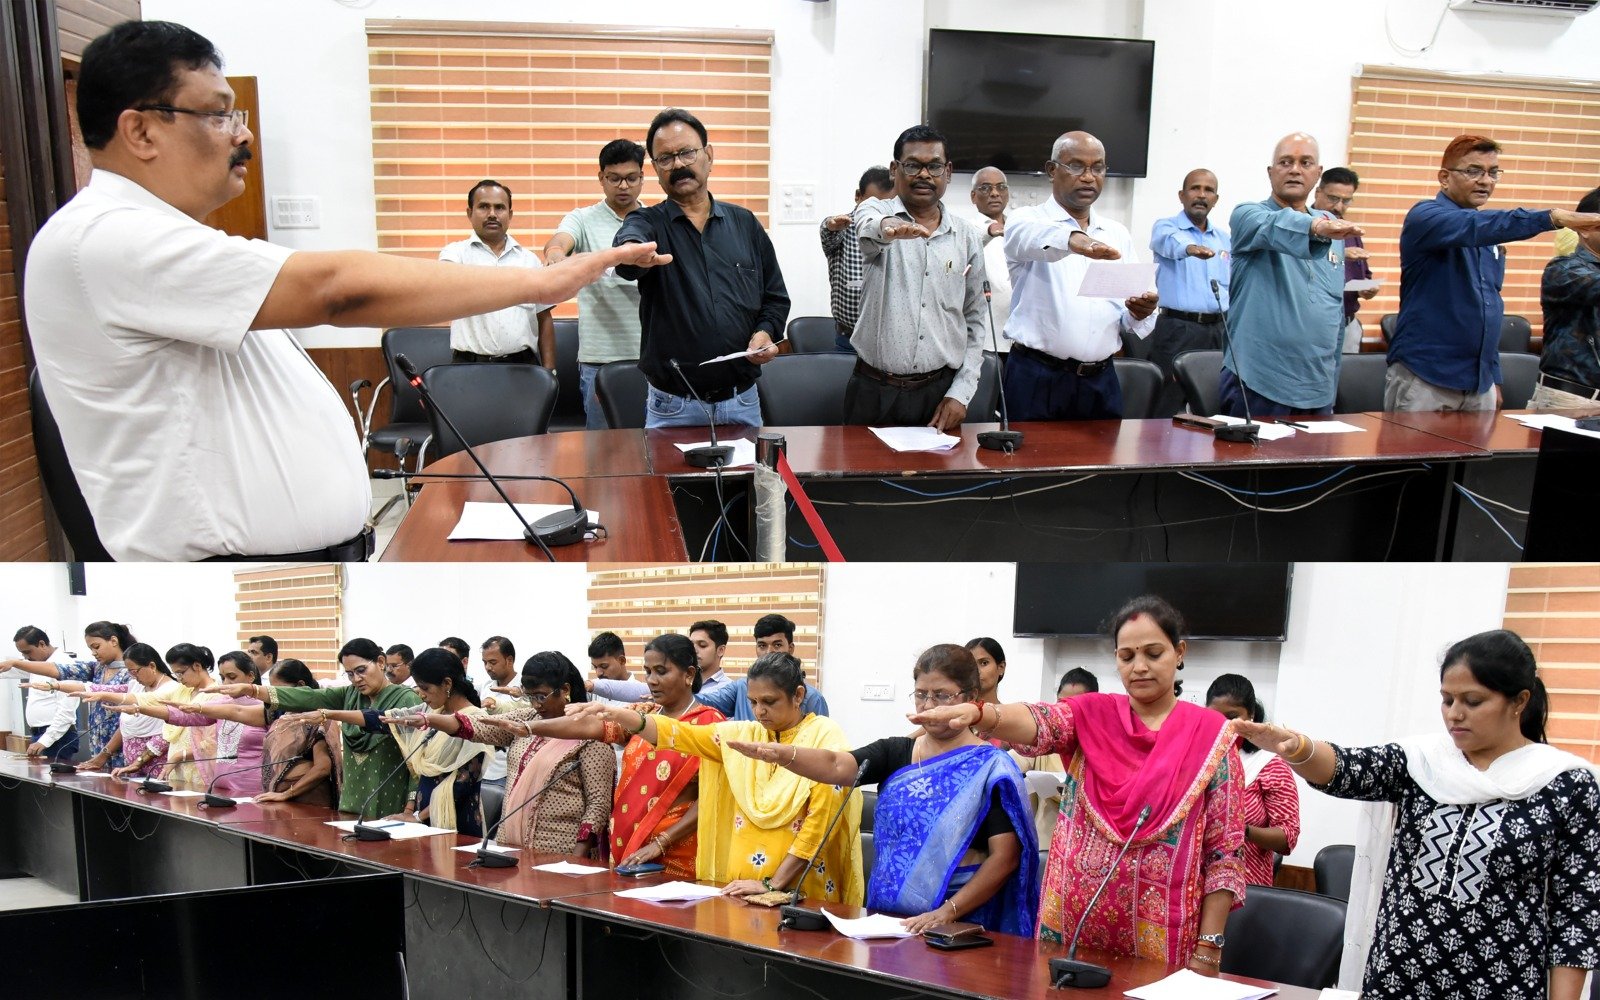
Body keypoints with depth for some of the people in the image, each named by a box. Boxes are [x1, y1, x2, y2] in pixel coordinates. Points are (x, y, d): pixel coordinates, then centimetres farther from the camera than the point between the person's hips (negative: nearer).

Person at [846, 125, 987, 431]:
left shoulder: (968, 237, 7)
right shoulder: (876, 210, 0)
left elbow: (975, 321, 11)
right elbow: (868, 225, -26)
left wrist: (960, 393, 1)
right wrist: (887, 227, -51)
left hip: (940, 392, 2)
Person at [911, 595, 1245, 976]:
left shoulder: (1210, 735, -2)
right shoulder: (1091, 715, 2)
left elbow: (1225, 852, -2)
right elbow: (1036, 723, -20)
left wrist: (1207, 948, -8)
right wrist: (975, 712, -41)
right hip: (1070, 923, 2)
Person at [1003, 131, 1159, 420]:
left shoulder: (1118, 234, 16)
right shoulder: (1027, 220, 1)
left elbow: (1130, 318, 16)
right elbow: (1027, 236, -25)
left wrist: (1140, 313, -8)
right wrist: (1073, 239, -46)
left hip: (1101, 382, 4)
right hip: (1036, 378, -4)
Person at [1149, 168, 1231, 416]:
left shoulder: (1225, 238, 16)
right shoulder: (1165, 228, 0)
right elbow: (1172, 242, -25)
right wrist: (1190, 247, -48)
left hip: (1217, 330, 5)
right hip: (1177, 328, -5)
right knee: (1167, 407, -5)